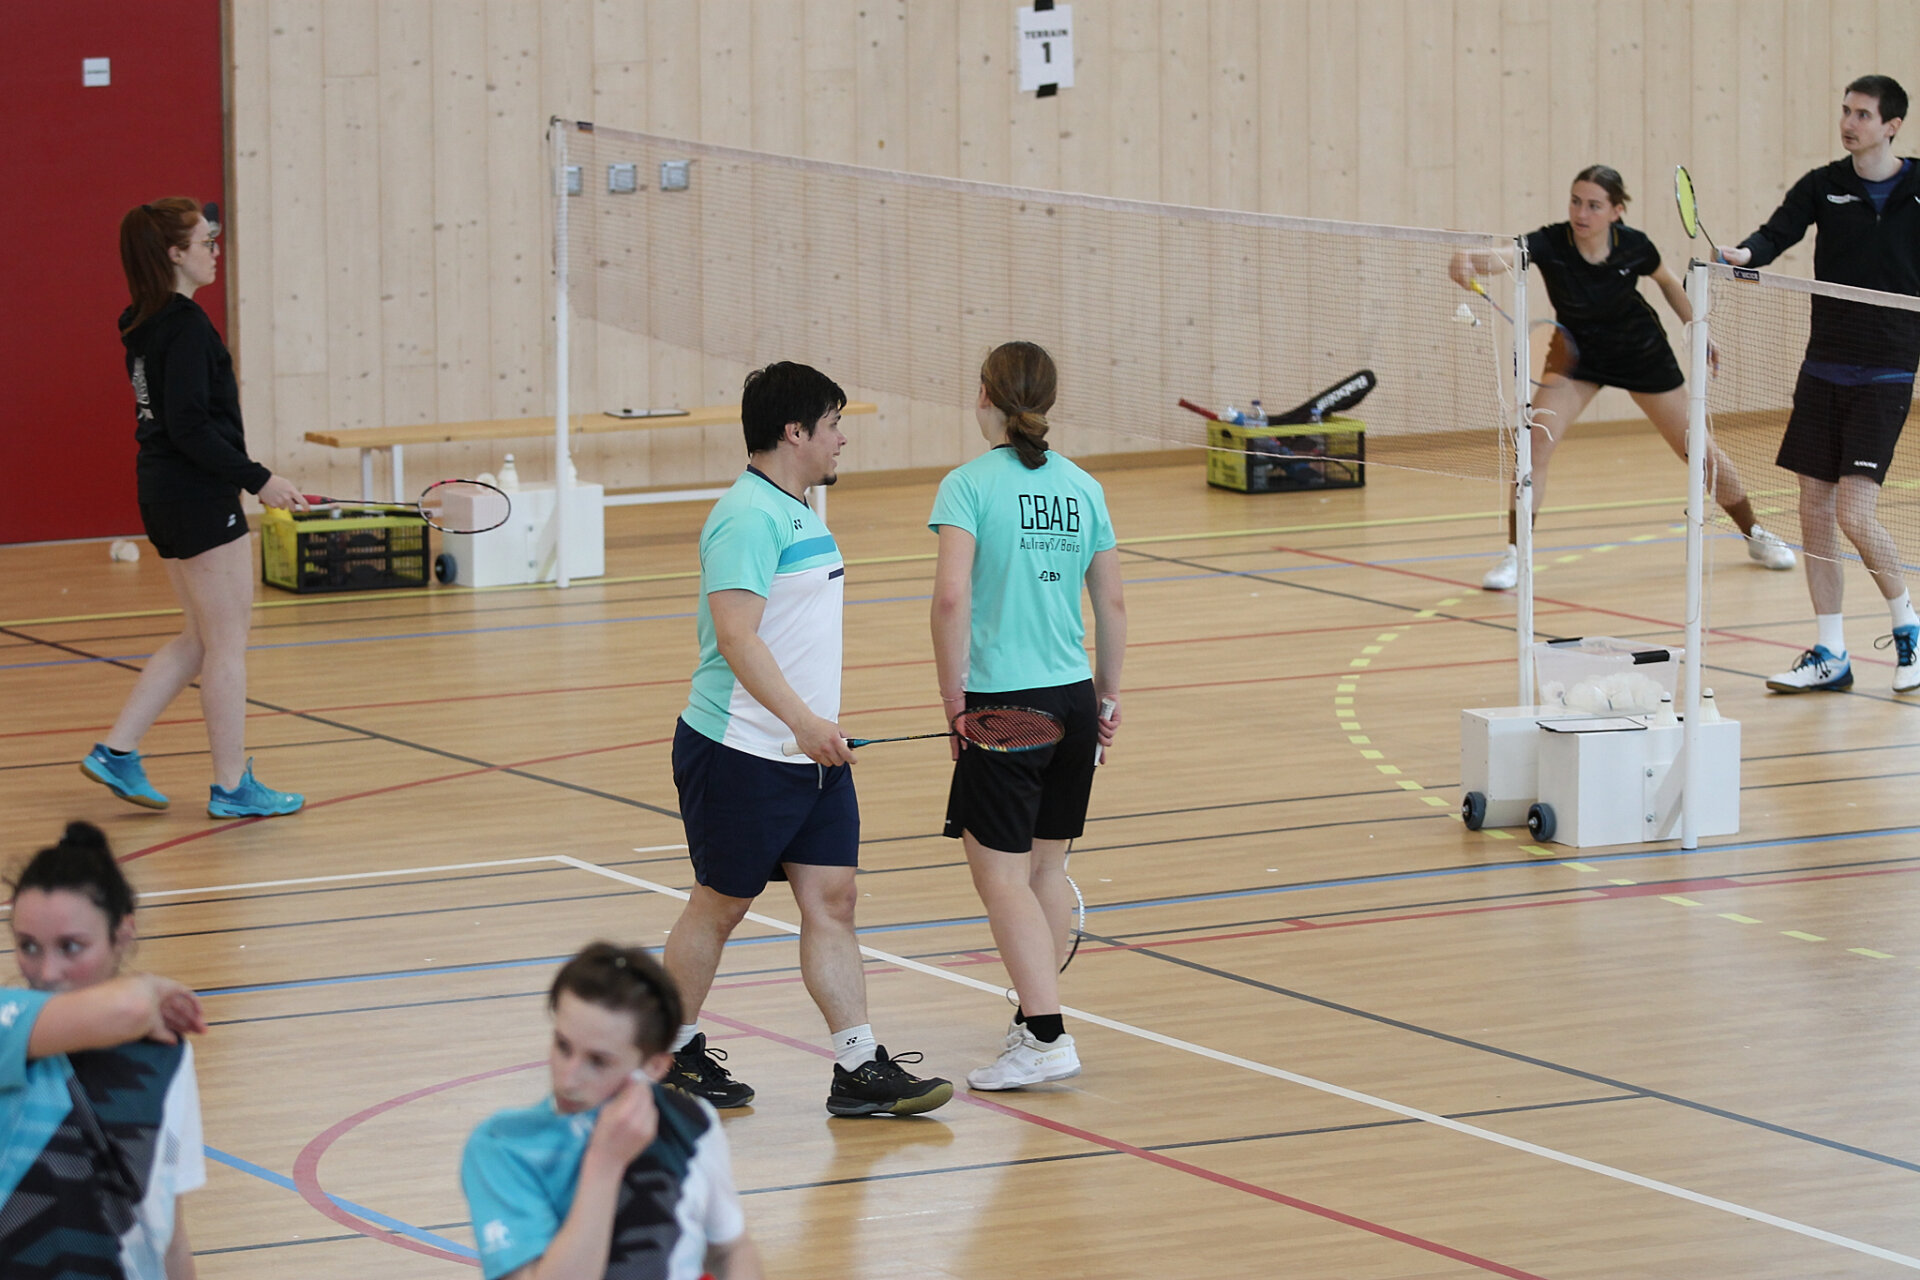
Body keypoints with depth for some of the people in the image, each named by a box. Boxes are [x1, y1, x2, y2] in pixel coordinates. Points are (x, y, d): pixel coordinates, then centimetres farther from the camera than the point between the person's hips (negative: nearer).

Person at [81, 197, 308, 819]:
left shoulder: (144, 324, 10)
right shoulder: (187, 326, -18)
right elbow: (190, 428, -24)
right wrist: (258, 479, -19)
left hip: (163, 494, 10)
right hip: (200, 501, -10)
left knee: (201, 639, 18)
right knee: (226, 642, 0)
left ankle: (116, 751, 16)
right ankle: (232, 786, 7)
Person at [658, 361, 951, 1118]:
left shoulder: (796, 513, 14)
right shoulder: (749, 517, -17)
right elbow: (736, 635, -27)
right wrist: (803, 720, -36)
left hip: (810, 751, 9)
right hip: (741, 752, -9)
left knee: (831, 898, 3)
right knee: (720, 905, 4)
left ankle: (859, 1069, 2)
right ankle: (672, 1054, 20)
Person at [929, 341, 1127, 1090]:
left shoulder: (971, 484, -9)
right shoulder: (1081, 487, 7)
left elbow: (952, 596, -19)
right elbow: (1113, 605, 11)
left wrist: (953, 695, -10)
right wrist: (1108, 696, 22)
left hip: (1003, 701, -6)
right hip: (1073, 700, 6)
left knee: (1002, 874, -3)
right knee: (1047, 866, 18)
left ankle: (1046, 1038, -10)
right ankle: (1036, 1016, 27)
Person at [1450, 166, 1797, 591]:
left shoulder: (1634, 246, -23)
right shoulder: (1551, 244, -29)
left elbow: (1668, 282, 1)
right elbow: (1507, 256, -51)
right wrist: (1471, 263, -72)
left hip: (1641, 351, 1)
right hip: (1575, 350, 0)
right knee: (1537, 442, -20)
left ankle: (1754, 535, 30)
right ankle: (1514, 555, -9)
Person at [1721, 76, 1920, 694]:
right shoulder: (1823, 186, 5)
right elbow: (1780, 232, -10)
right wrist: (1744, 254, -30)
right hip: (1823, 369, 4)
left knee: (1856, 514, -12)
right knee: (1815, 509, 4)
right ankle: (1830, 656, 13)